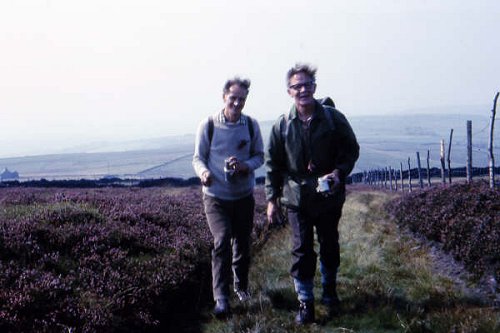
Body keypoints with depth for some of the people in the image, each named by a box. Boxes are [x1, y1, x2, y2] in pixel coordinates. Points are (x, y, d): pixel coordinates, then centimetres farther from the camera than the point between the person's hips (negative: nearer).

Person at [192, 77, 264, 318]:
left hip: (244, 196, 3)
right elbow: (198, 157, -4)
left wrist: (246, 165, -18)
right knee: (222, 242, -16)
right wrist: (203, 172, -27)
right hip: (216, 197, -3)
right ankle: (221, 297, -9)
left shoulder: (251, 125, -3)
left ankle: (241, 285, 39)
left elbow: (259, 156, 5)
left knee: (242, 244, 15)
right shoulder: (208, 125, -10)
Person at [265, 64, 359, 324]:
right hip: (297, 198, 0)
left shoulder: (333, 118, -6)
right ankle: (305, 303, 13)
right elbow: (272, 164, 2)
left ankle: (330, 293, 38)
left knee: (330, 247, 16)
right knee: (301, 251, 1)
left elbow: (351, 150, 2)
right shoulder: (282, 125, -4)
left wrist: (339, 172, -16)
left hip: (330, 195, 1)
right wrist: (272, 199, -1)